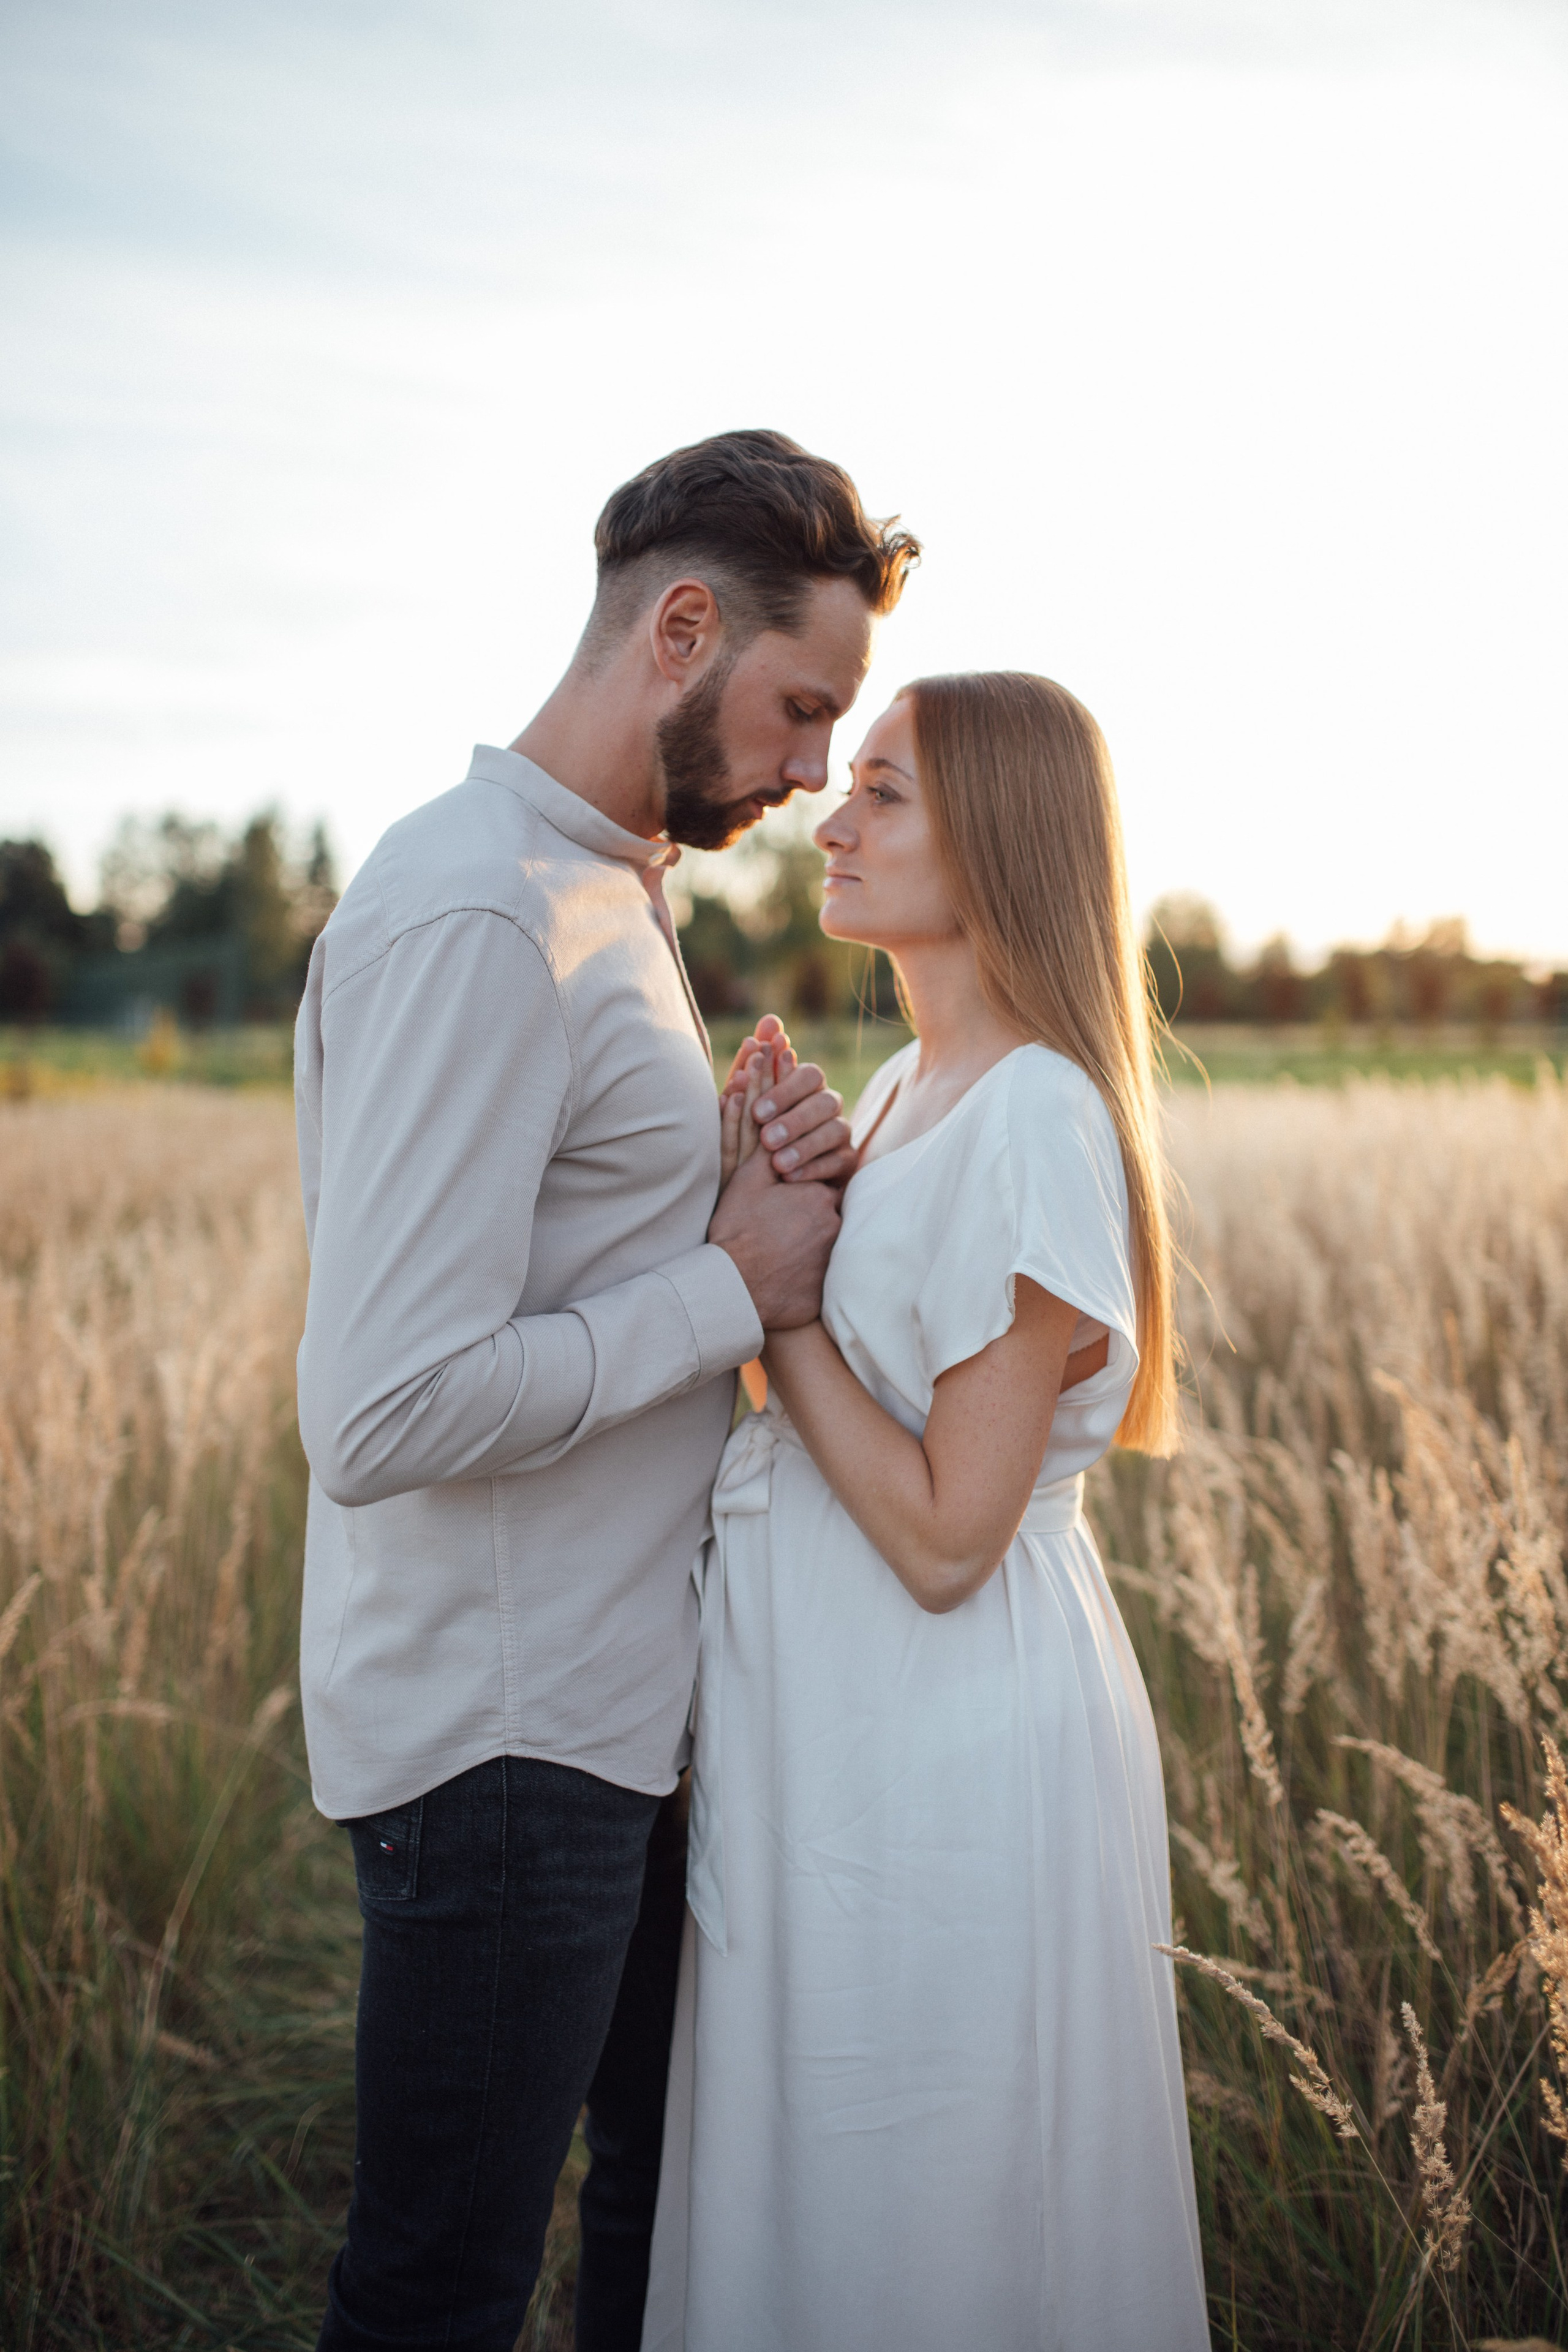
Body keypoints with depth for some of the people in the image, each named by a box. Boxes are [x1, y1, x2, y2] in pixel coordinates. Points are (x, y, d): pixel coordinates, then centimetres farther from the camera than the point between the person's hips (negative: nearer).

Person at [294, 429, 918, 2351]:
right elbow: (383, 1415, -29)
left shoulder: (614, 893, 11)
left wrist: (756, 1191, -3)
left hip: (622, 1701, 10)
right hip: (500, 1740, -10)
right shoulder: (472, 921, -22)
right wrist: (729, 1289, -18)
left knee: (670, 2198, 24)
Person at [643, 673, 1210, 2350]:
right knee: (813, 2203, 24)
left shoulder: (1035, 1121, -21)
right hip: (842, 1722, 9)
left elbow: (947, 1536, -22)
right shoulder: (908, 1090, 8)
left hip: (948, 1752, -9)